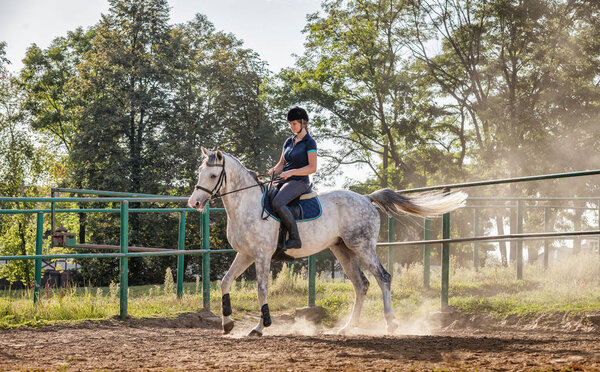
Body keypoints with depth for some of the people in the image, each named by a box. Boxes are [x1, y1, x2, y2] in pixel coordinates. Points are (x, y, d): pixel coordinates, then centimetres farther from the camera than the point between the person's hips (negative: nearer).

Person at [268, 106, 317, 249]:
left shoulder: (309, 142, -6)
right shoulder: (289, 141, 17)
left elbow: (312, 167, -12)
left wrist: (291, 172, -21)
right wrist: (274, 171, -2)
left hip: (299, 181, -9)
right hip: (285, 181, 9)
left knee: (277, 203, -32)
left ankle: (295, 239, -27)